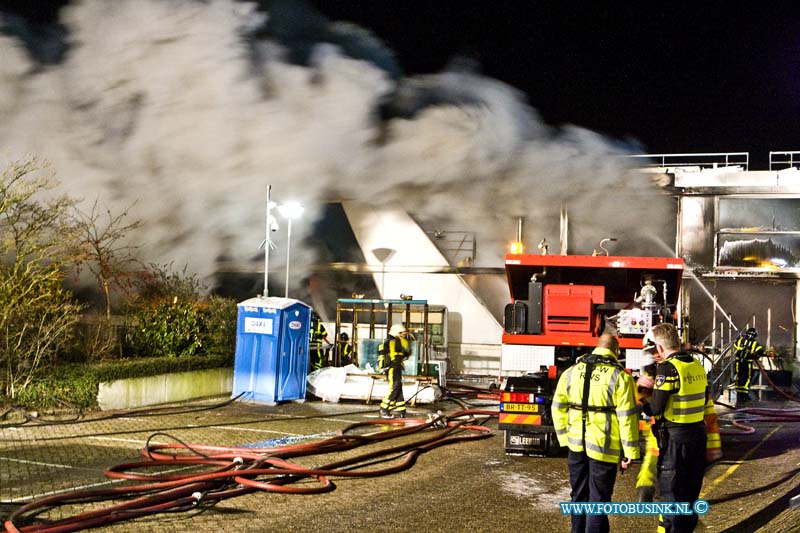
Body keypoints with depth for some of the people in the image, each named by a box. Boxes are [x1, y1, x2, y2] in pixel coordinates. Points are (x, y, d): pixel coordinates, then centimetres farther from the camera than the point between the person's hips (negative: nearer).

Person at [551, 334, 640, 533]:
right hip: (603, 447, -5)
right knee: (598, 501, 4)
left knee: (579, 496, 18)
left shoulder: (571, 372, 6)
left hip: (576, 445, 5)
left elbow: (558, 408, 9)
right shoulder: (619, 376, -10)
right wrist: (629, 452, -7)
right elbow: (627, 417, -12)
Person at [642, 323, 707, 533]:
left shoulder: (668, 368, -17)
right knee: (690, 490, 19)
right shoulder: (697, 366, 6)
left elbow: (655, 408, -18)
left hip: (675, 437, -7)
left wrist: (642, 406, 1)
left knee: (670, 492, 3)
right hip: (698, 433, 8)